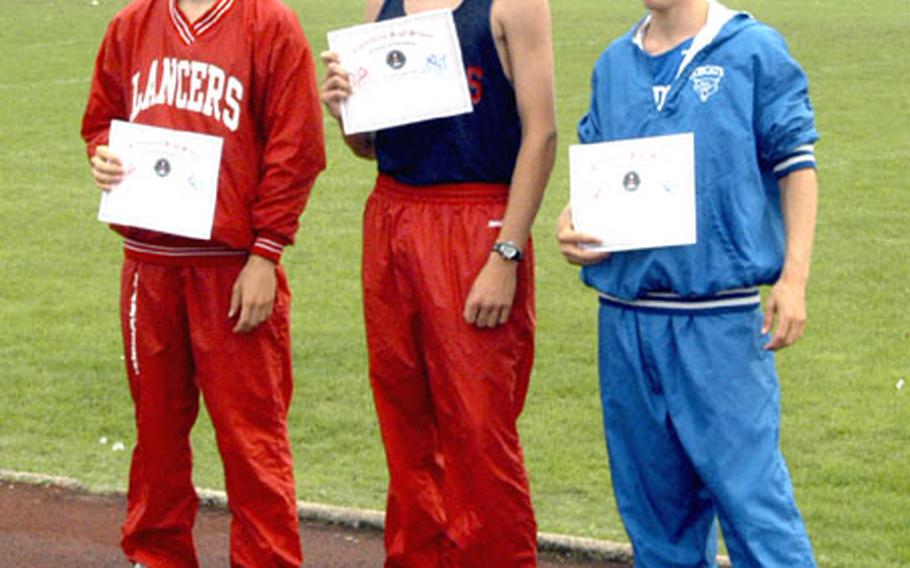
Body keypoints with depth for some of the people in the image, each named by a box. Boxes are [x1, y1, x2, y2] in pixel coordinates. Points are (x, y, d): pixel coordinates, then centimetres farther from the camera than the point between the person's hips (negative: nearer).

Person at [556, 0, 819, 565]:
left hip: (721, 316, -5)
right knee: (652, 494, 11)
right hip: (626, 316, 5)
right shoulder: (614, 64, 13)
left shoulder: (755, 52, -2)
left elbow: (796, 165, -1)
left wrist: (793, 278, -10)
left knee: (748, 487, -8)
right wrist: (570, 224, 0)